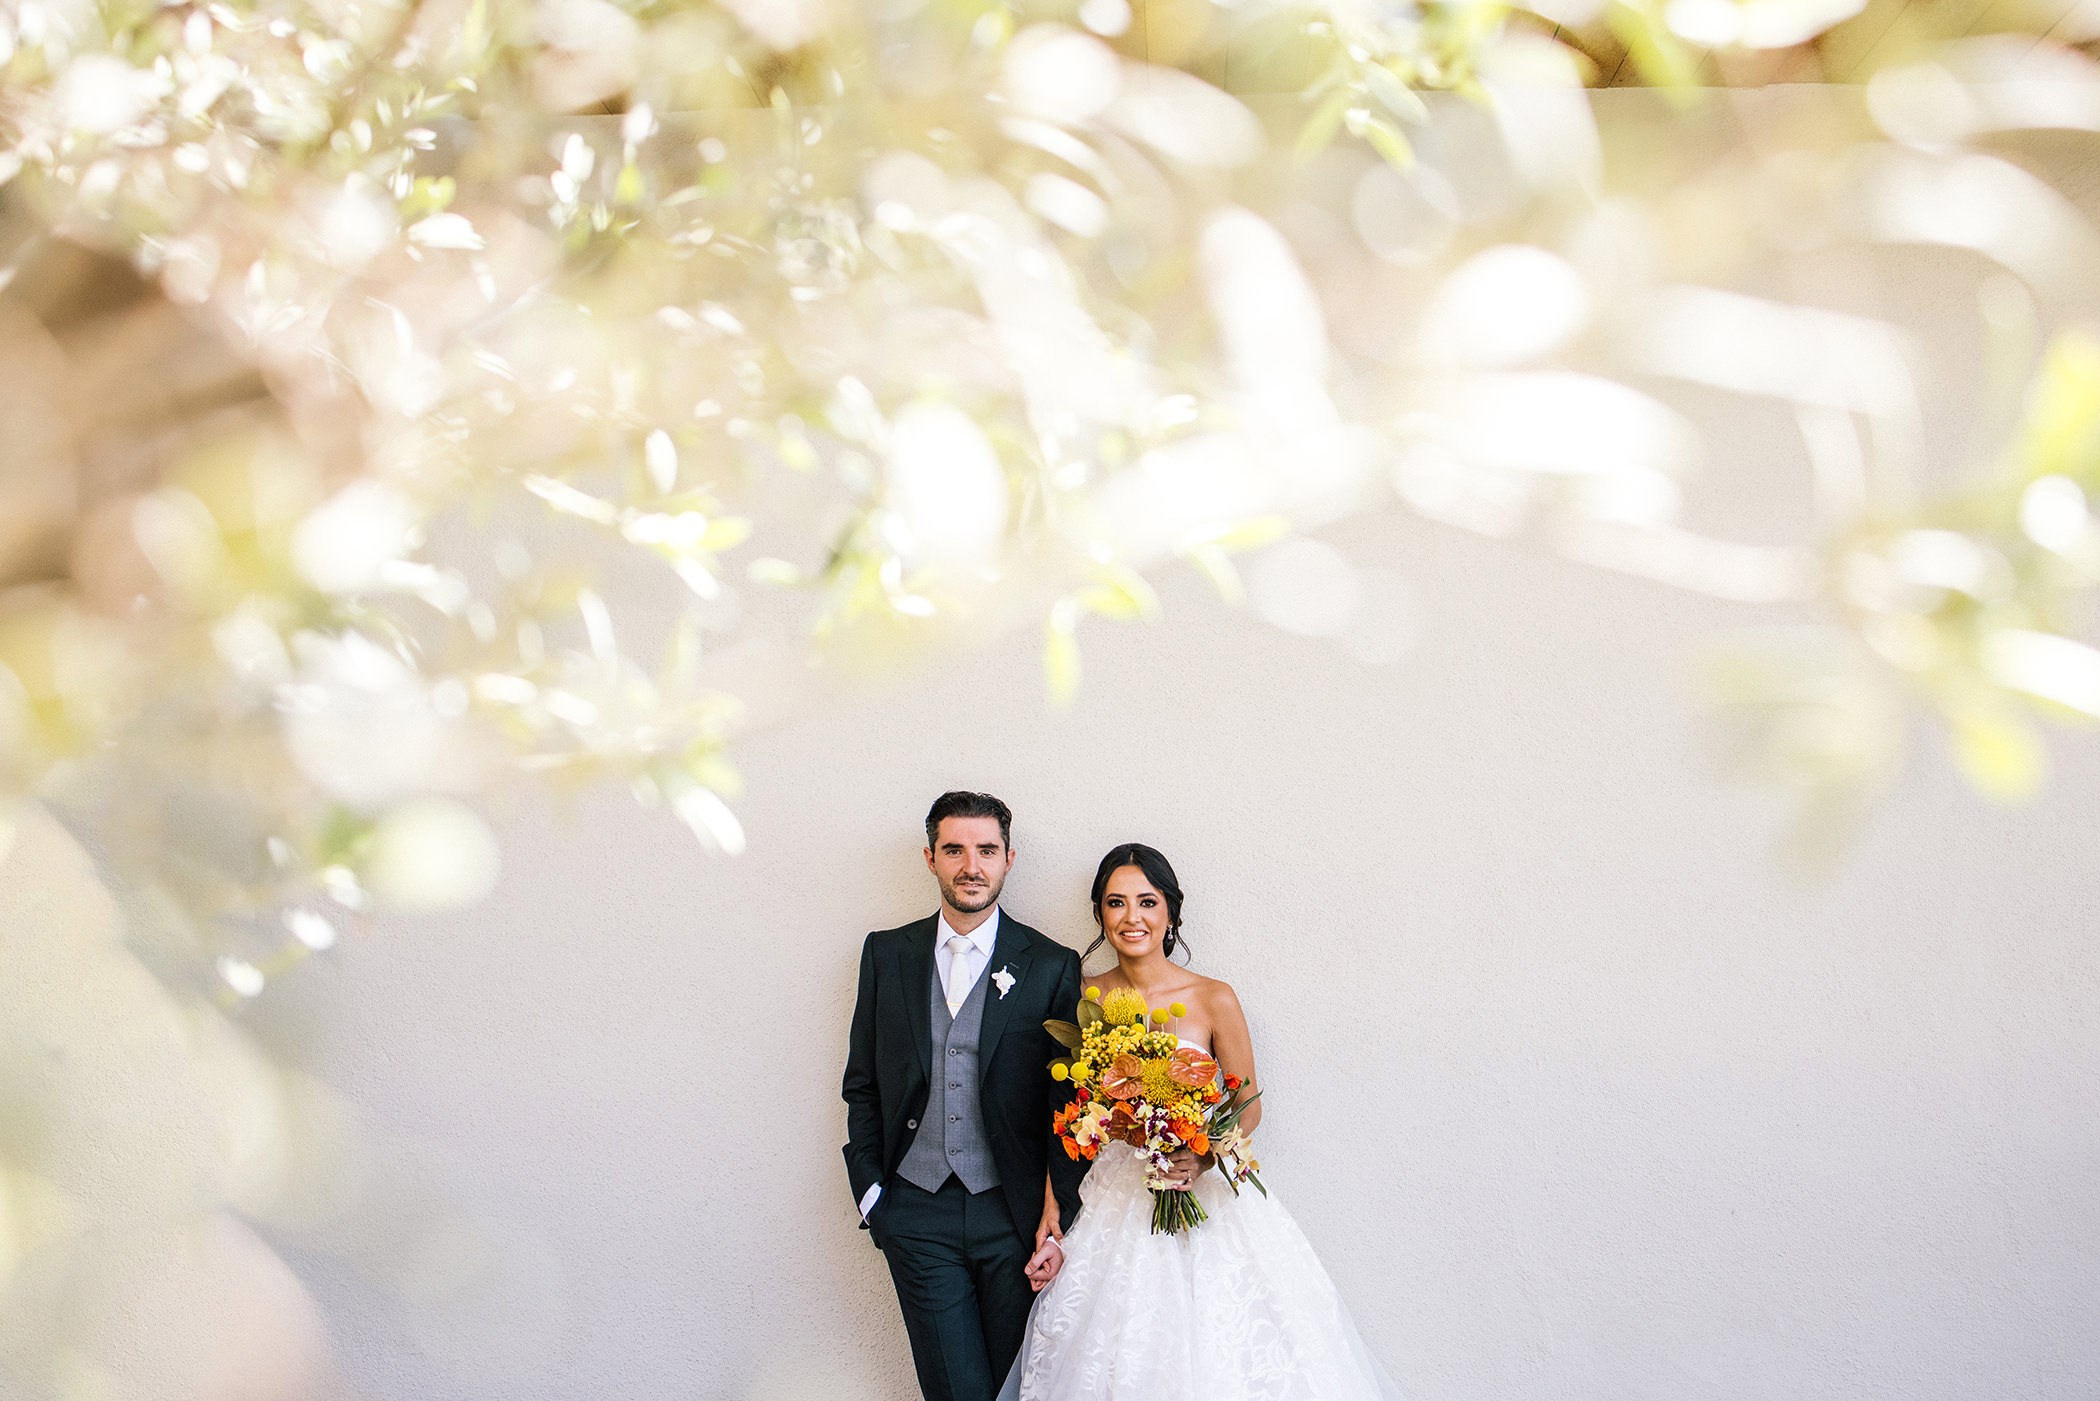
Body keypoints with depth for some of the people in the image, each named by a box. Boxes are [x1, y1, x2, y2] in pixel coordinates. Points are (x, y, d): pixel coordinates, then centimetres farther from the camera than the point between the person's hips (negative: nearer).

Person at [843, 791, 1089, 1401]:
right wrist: (871, 1193, 3)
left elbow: (1068, 1100, -1)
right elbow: (862, 1085, 11)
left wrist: (1058, 1217, -8)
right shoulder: (887, 954, 6)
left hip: (1016, 1211, -1)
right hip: (917, 1213, 1)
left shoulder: (1051, 966, -1)